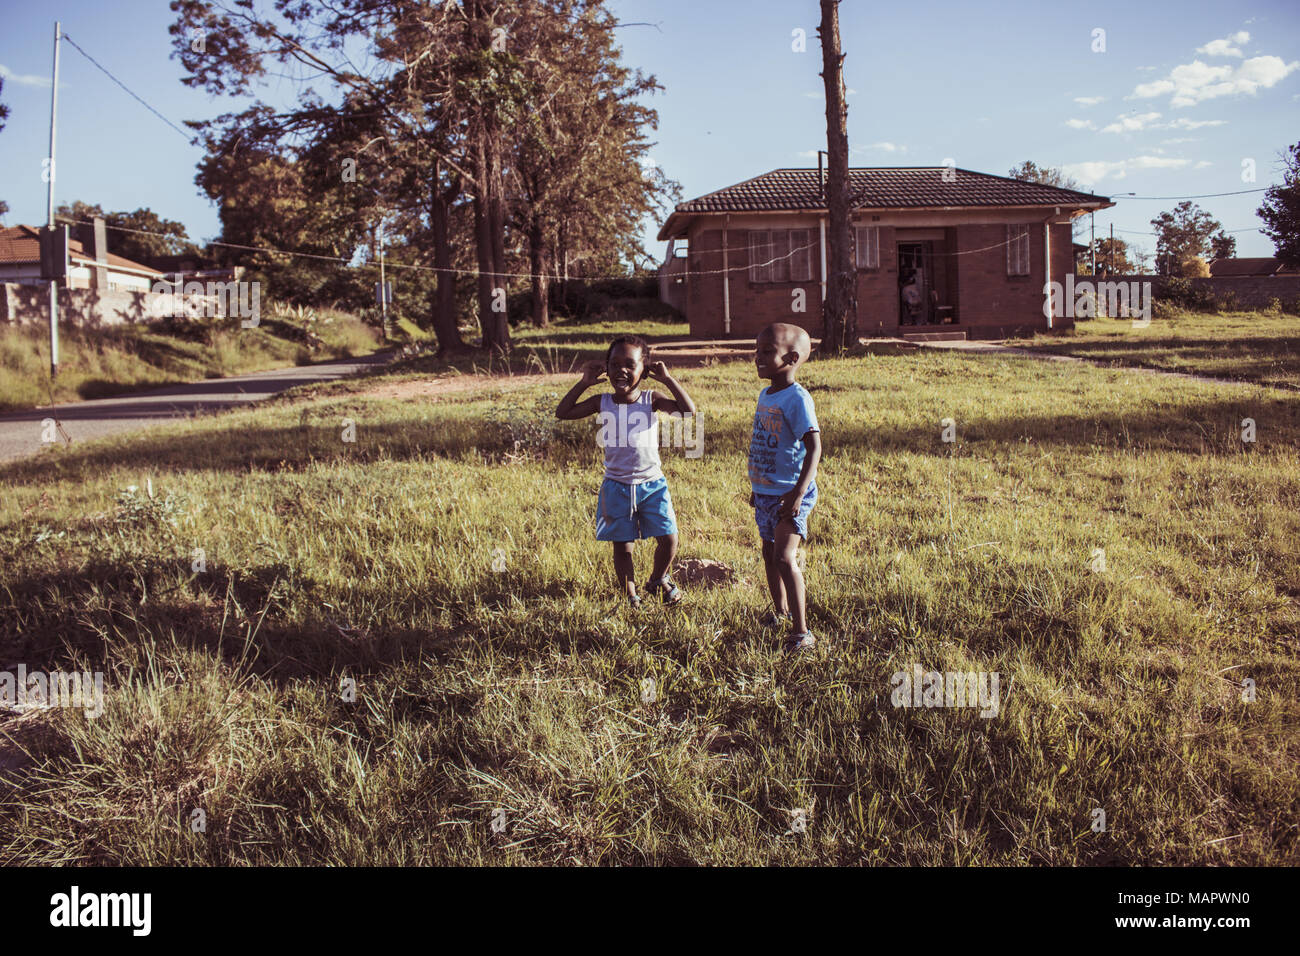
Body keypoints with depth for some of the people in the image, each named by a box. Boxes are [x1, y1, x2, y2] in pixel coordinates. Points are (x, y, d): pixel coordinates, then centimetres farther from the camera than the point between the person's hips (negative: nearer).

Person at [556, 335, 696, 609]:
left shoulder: (651, 400, -5)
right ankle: (630, 597, 24)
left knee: (668, 539, -2)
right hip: (617, 486, 1)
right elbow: (563, 412, -3)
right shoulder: (602, 403, -2)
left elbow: (688, 410, -16)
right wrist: (584, 382, -6)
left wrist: (667, 379, -16)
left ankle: (658, 580, 28)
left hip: (652, 484, 0)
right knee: (622, 546, 7)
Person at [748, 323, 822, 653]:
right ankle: (780, 611, 39)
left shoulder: (798, 399, -18)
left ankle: (801, 632, -10)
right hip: (765, 492, 9)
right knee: (769, 552, 19)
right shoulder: (765, 395, 9)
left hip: (789, 494, -9)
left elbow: (814, 447, -24)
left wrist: (798, 492, -31)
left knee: (784, 557, -15)